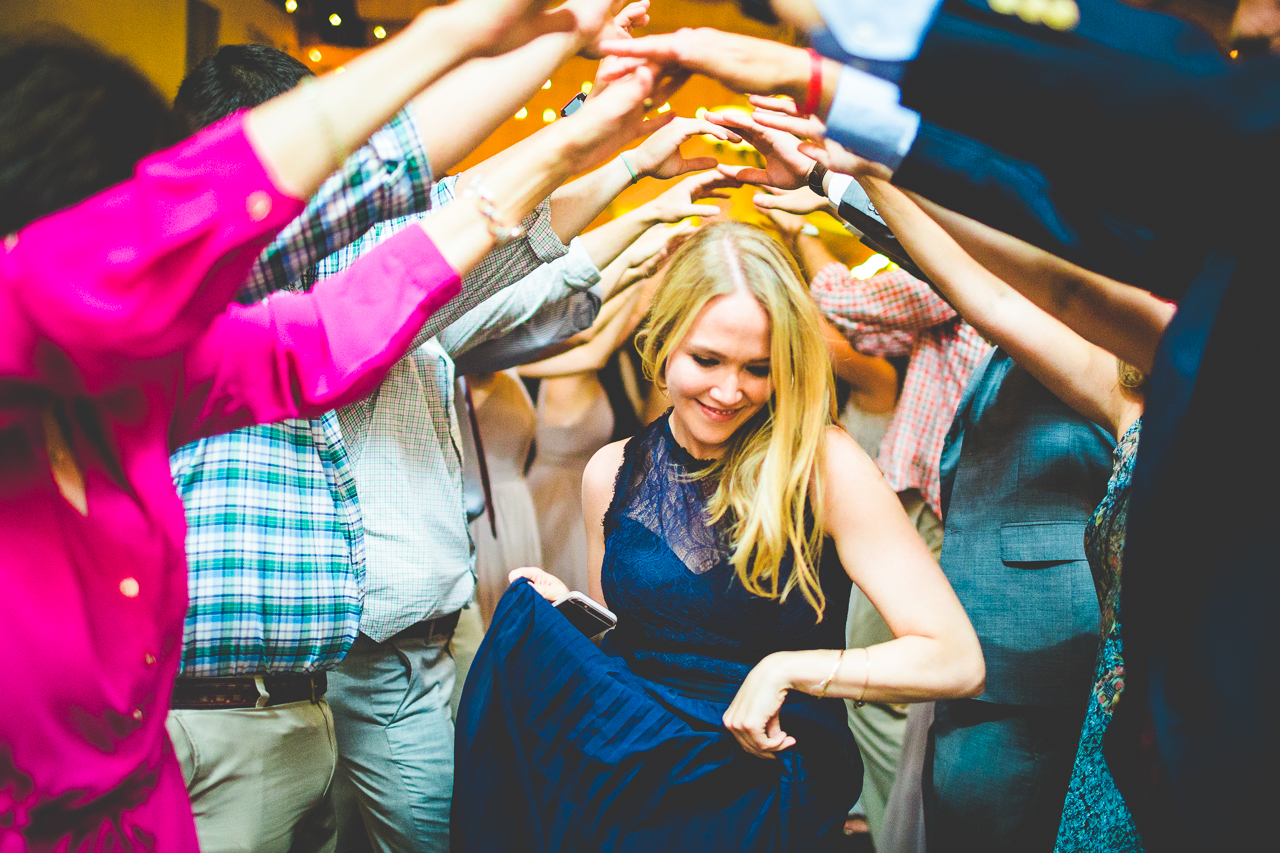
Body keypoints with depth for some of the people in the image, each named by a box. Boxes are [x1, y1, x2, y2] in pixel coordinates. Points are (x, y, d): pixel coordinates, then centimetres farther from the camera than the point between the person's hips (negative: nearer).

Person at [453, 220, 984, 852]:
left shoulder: (822, 465, -8)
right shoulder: (613, 473, 5)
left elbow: (957, 662, -11)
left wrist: (787, 671, -19)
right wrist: (566, 619, -3)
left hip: (770, 786, -4)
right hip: (633, 763, 5)